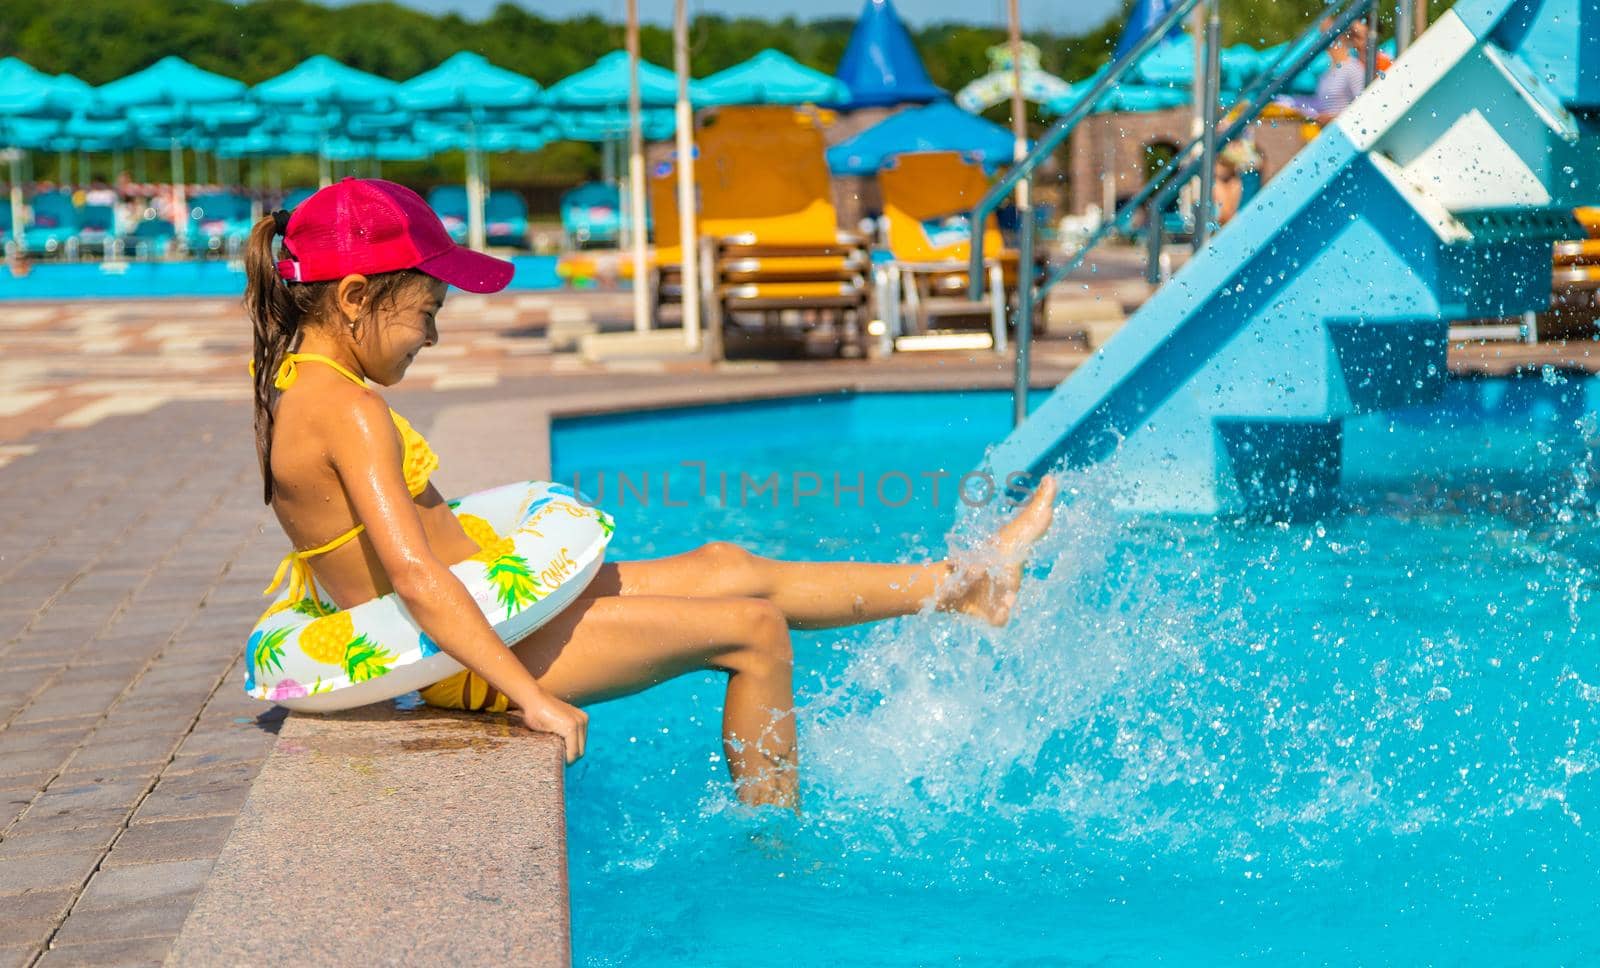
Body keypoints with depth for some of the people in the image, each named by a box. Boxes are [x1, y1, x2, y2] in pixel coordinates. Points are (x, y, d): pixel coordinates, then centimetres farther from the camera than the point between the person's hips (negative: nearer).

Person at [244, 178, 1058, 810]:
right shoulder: (349, 410, -24)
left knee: (725, 569, 15)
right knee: (752, 628, 0)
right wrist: (531, 697, -29)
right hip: (480, 651, -10)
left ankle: (963, 582, 25)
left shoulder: (292, 388, 7)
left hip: (466, 626, 10)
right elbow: (415, 575, -30)